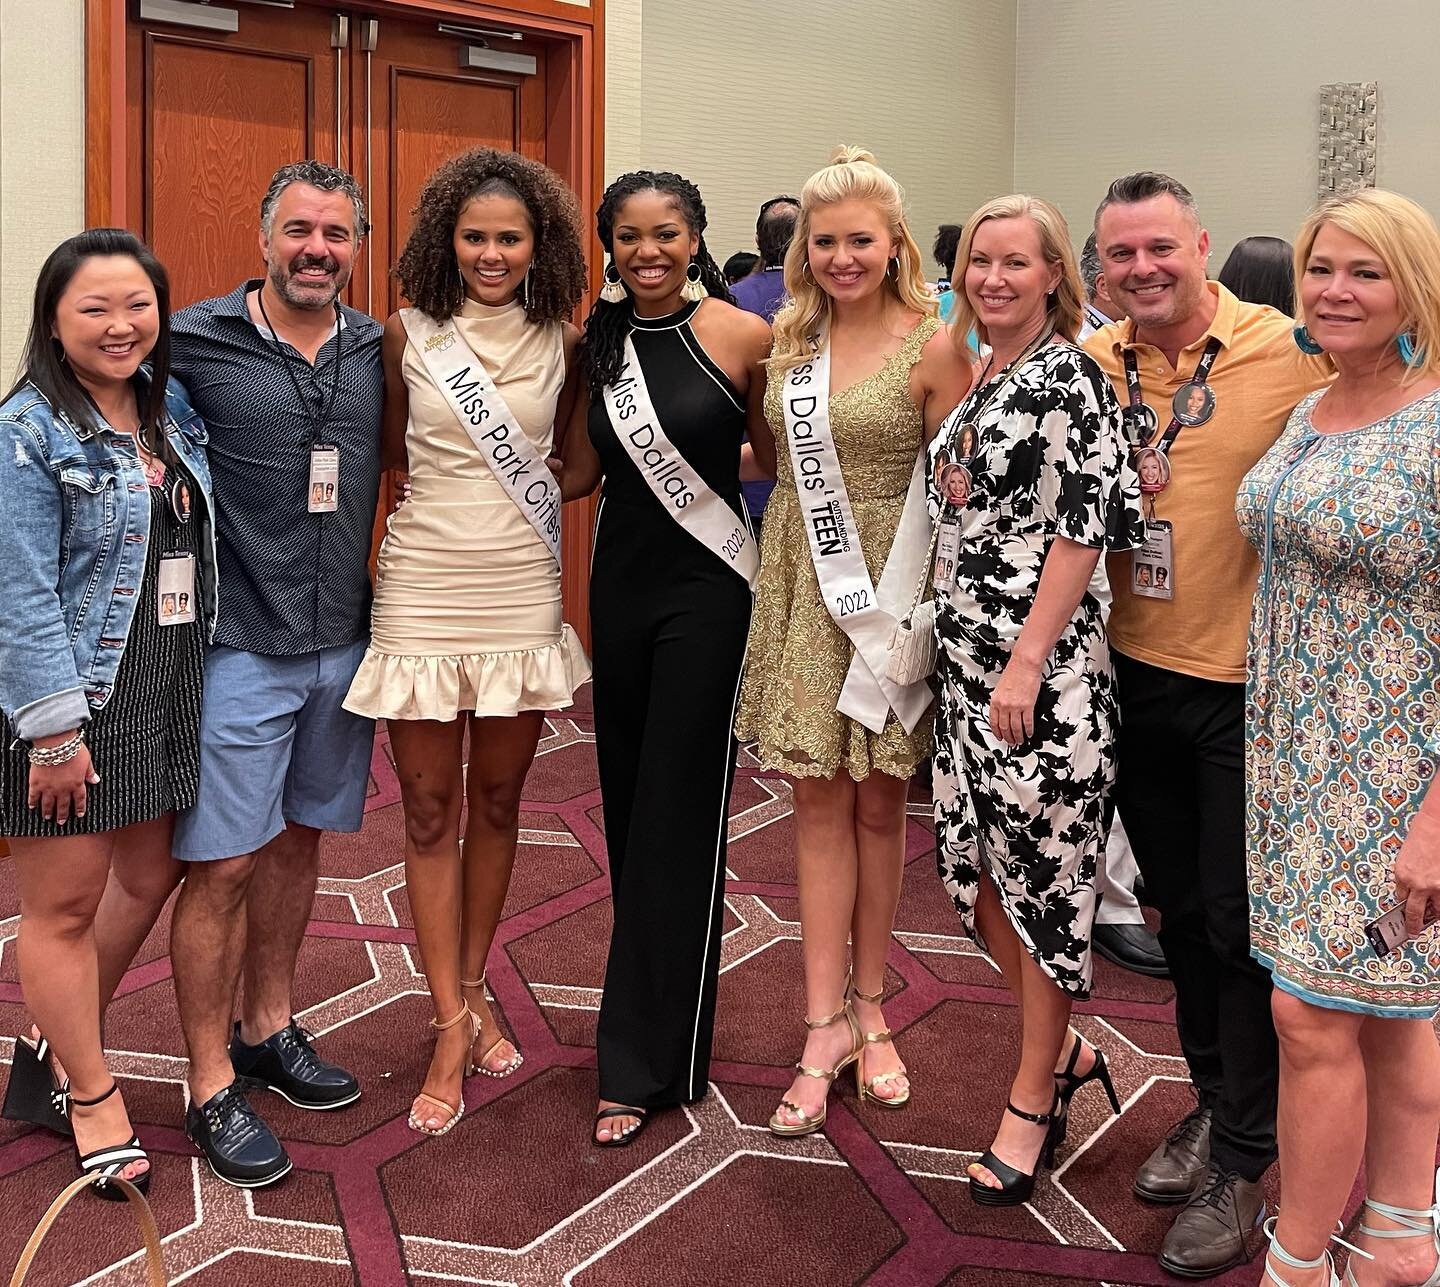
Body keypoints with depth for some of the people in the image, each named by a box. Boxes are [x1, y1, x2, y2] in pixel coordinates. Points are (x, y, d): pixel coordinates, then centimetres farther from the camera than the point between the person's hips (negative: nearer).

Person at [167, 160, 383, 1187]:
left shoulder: (378, 350, 5)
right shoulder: (196, 340, -7)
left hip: (343, 642, 5)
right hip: (240, 648, -4)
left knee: (299, 838, 17)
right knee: (223, 864, -1)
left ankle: (270, 1030, 35)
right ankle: (213, 1088, 14)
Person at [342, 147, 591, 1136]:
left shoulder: (562, 340, 2)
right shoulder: (408, 333, -2)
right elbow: (390, 451, 10)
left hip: (523, 594, 2)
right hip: (423, 591, -1)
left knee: (497, 803, 12)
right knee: (430, 815, 3)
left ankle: (473, 992, 29)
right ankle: (452, 1026, 13)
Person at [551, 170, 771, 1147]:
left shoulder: (742, 335, -9)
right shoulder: (596, 341, 5)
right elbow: (579, 474, 6)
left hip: (707, 589, -5)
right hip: (620, 581, 6)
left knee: (677, 811, -3)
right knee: (627, 798, 12)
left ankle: (643, 1063, 7)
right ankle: (659, 1012, 31)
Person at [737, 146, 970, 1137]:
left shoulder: (931, 348, -7)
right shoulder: (790, 340, 7)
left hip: (888, 596, -3)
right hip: (803, 588, 4)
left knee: (877, 804, 8)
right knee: (819, 801, 4)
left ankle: (868, 1009, 24)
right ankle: (826, 1026, 11)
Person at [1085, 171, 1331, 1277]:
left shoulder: (1293, 353, -12)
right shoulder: (1089, 364, 2)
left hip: (1251, 685, -4)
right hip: (1138, 677, 5)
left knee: (1243, 923, 2)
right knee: (1181, 910, 18)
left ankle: (1242, 1163, 19)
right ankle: (1213, 1101, 38)